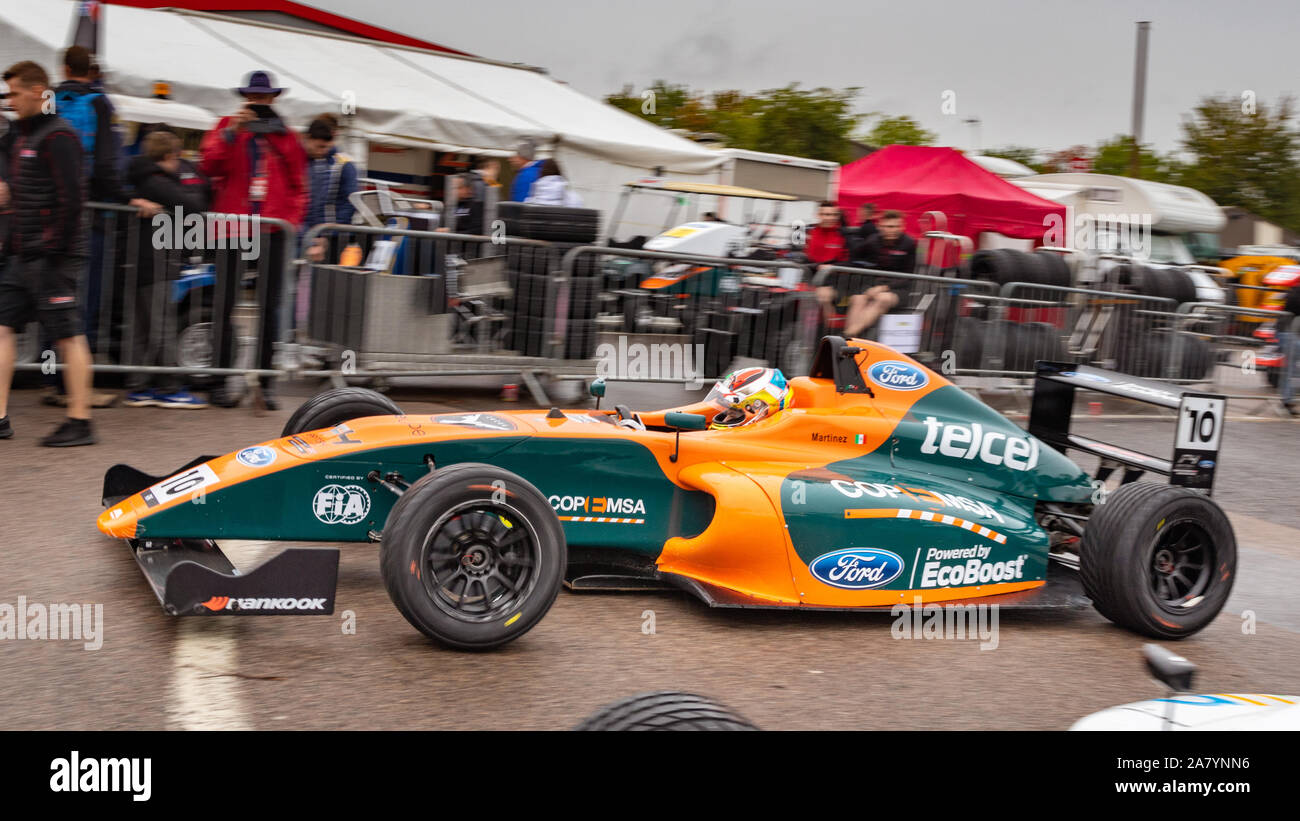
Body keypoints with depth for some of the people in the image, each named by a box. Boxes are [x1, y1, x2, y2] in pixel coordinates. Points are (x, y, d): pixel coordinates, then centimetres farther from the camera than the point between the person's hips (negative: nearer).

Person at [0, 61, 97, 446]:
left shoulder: (58, 136, -13)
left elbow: (70, 198, -18)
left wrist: (54, 248, -19)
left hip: (52, 256, -10)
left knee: (68, 335, -3)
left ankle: (80, 422, 2)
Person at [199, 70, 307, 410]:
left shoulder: (287, 138, 12)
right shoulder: (227, 127, 7)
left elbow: (298, 185, 15)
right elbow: (208, 166, -7)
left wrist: (292, 220, 2)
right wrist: (231, 132, -16)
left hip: (272, 230, 2)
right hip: (233, 228, -2)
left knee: (270, 307, 4)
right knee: (226, 304, 0)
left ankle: (265, 381, 11)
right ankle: (221, 379, 8)